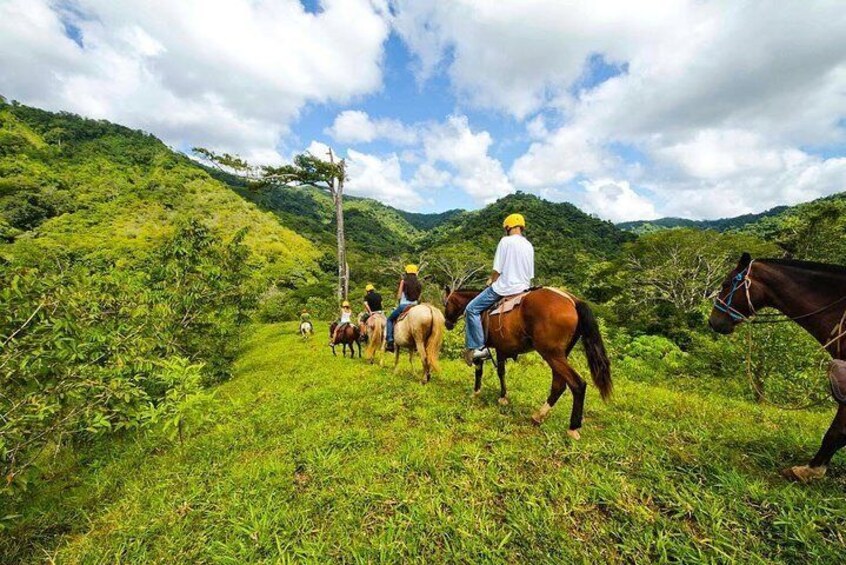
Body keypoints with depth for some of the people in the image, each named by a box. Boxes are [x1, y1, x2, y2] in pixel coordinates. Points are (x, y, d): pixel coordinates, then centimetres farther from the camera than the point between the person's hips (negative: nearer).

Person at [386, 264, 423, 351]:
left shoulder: (403, 281, -3)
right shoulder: (418, 283, 7)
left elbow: (398, 297, -4)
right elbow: (419, 298, 5)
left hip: (403, 305, -3)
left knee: (390, 319, 17)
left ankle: (390, 341, 3)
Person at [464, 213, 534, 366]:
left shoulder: (505, 241, -8)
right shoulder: (529, 246, 12)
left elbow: (497, 270, -10)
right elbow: (531, 275, 13)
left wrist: (492, 283, 5)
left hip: (505, 287, -8)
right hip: (523, 288, 8)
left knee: (472, 309, -2)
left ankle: (478, 347, -7)